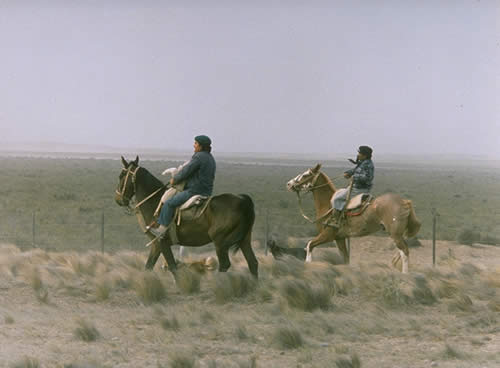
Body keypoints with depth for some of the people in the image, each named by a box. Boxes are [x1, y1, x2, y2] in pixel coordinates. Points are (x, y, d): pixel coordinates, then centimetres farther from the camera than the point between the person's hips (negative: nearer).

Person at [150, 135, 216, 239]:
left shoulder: (199, 157, -17)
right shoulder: (210, 158, 14)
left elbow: (185, 172, -17)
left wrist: (174, 180, 1)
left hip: (194, 191, -11)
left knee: (169, 203, -10)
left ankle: (162, 229, -9)